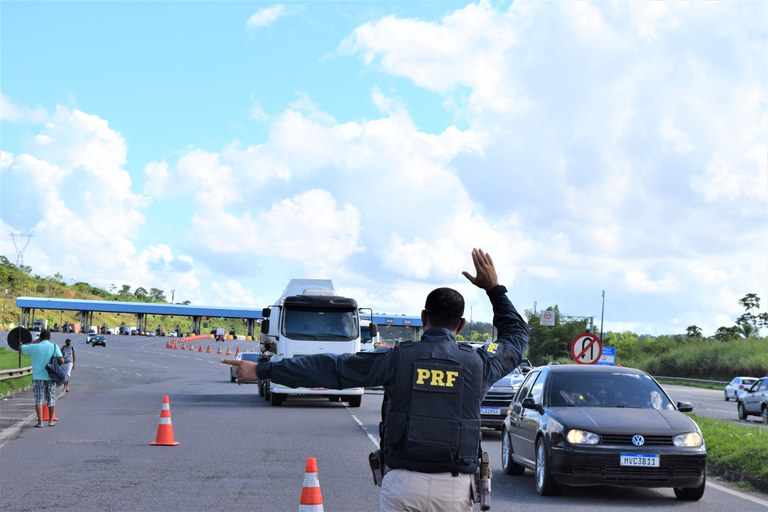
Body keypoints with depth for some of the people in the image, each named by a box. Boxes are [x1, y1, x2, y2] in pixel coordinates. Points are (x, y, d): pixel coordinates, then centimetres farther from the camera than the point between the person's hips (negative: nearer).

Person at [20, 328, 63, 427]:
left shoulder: (34, 347, -2)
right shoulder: (54, 347, -3)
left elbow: (22, 348, 14)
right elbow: (61, 361, -11)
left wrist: (34, 342, 18)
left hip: (38, 377, -1)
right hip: (50, 377, 1)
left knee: (38, 399, 0)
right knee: (51, 399, 12)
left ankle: (40, 422, -9)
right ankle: (51, 421, 18)